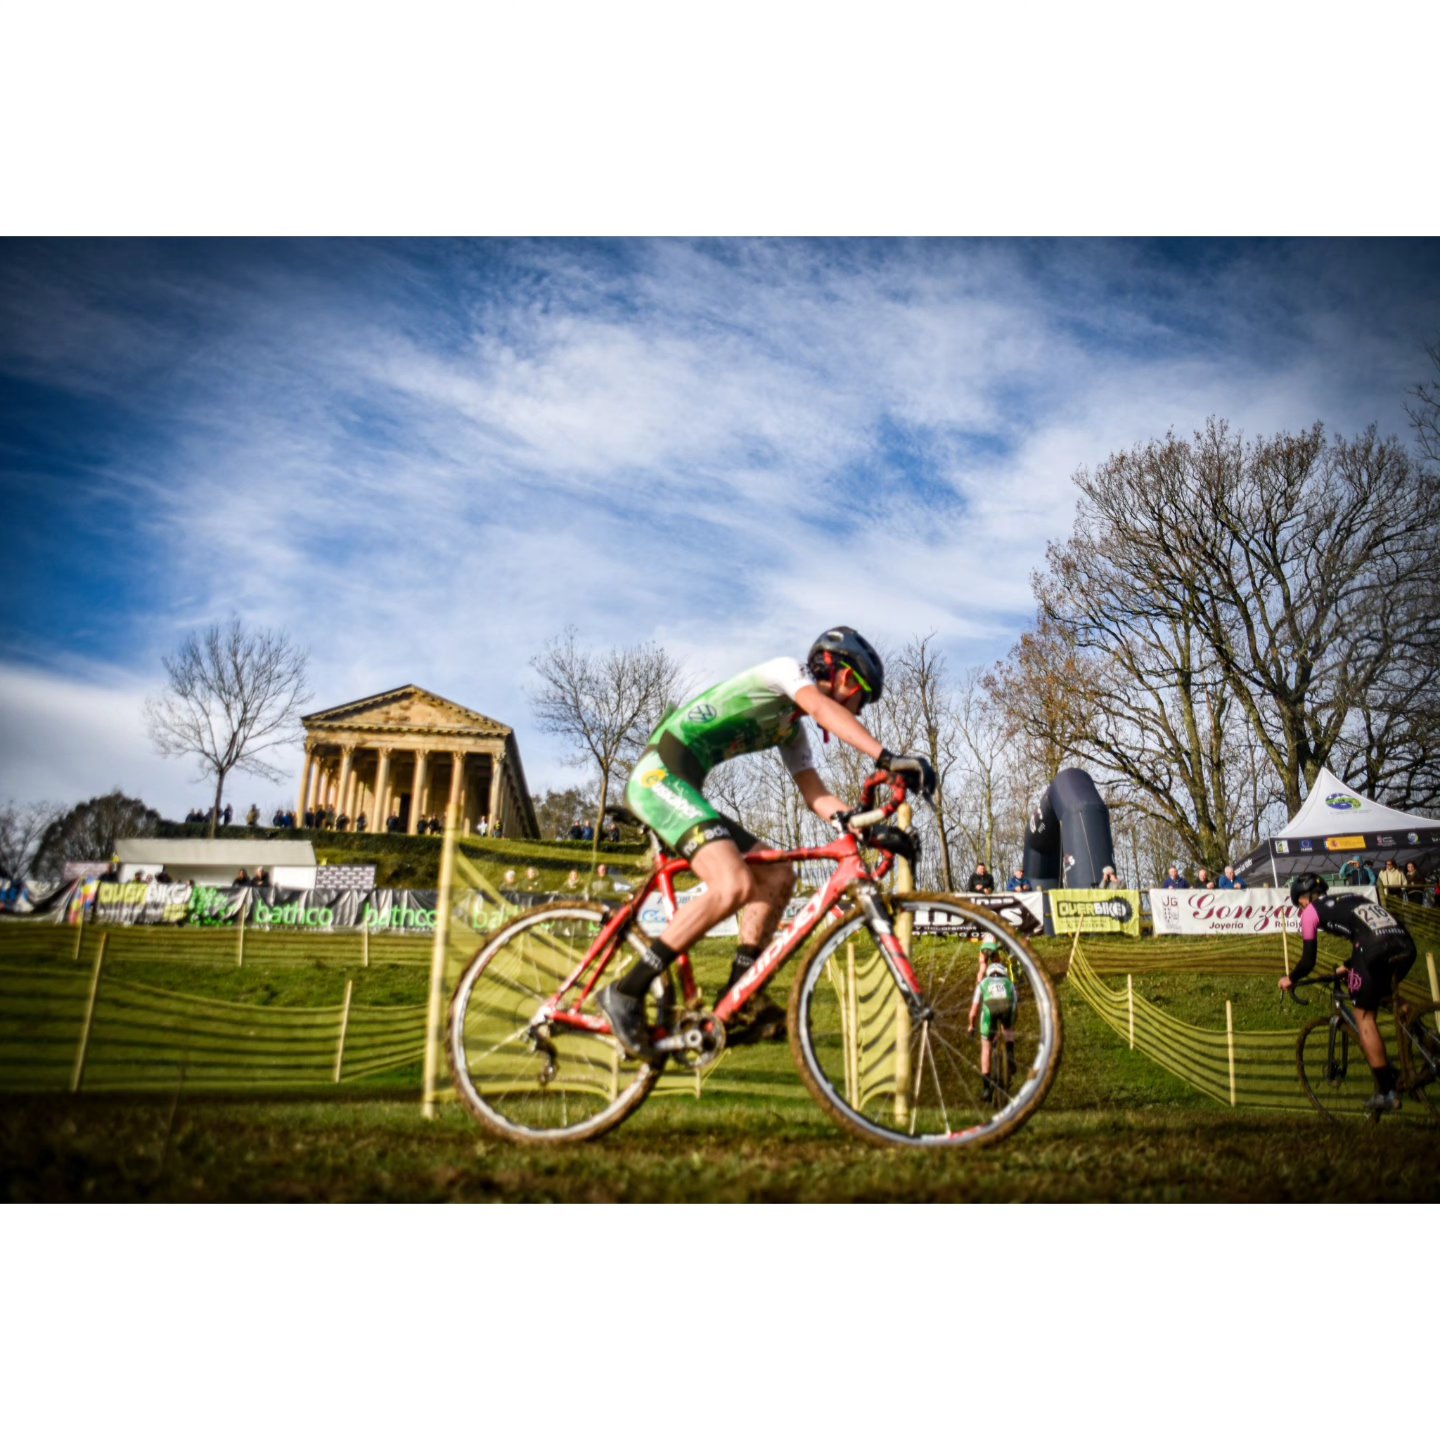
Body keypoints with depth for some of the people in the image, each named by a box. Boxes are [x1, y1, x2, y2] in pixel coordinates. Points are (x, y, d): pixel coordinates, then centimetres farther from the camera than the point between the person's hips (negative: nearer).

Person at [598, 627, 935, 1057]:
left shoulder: (793, 729, 24)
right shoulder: (786, 668, 0)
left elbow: (816, 795, 13)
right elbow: (824, 708, -21)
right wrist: (887, 758, -33)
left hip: (684, 790, 10)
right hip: (661, 773, -10)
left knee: (778, 876, 5)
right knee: (734, 885, -26)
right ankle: (627, 992, -18)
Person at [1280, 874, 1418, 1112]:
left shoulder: (1311, 911, 16)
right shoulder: (1351, 898, 34)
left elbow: (1308, 962, 17)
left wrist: (1290, 980, 35)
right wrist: (1348, 966, 57)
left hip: (1376, 952, -7)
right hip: (1406, 946, 7)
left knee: (1364, 1017, 9)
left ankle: (1386, 1093, 8)